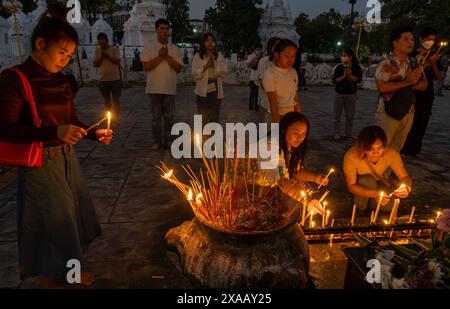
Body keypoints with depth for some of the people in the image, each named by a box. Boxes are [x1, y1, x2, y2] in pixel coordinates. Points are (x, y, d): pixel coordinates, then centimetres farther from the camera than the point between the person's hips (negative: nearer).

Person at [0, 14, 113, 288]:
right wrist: (55, 132, -28)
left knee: (75, 212, 13)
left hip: (67, 158, 6)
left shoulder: (61, 80, 6)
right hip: (40, 163, -6)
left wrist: (95, 135, -4)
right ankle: (51, 275, 29)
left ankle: (70, 268, 34)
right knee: (53, 219, 3)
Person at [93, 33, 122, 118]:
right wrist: (101, 57, -11)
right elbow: (95, 64, 2)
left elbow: (118, 62, -11)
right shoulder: (97, 51, 7)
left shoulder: (114, 49, 0)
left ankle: (117, 117, 8)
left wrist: (107, 56, -17)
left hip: (115, 79, -3)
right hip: (103, 80, 3)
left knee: (116, 99, 1)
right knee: (107, 100, 10)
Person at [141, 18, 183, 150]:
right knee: (156, 116, 5)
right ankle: (157, 141, 14)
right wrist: (160, 56, -14)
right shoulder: (149, 47, 2)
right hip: (155, 88, -1)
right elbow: (146, 66, -6)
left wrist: (167, 56, -12)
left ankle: (167, 140, 19)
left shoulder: (175, 49, 6)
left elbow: (179, 68, -1)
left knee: (169, 116, 7)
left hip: (170, 88, 2)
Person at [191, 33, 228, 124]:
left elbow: (224, 72, 1)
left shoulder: (220, 56, 9)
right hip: (203, 91, -2)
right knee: (203, 119, -5)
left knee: (215, 118, 9)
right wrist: (206, 66, -13)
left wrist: (214, 65, -12)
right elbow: (195, 74, -4)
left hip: (216, 90, 2)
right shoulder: (198, 56, 3)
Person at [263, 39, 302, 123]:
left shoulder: (293, 73, 6)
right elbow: (273, 102, -17)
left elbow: (296, 99, 10)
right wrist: (277, 122, -22)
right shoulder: (270, 74, -12)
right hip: (276, 115, -6)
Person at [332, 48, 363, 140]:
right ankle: (337, 133, 14)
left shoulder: (356, 67, 0)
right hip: (339, 94, 0)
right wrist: (344, 76, -18)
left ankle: (349, 133, 20)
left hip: (351, 95, 0)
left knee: (350, 116, 7)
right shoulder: (339, 67, 1)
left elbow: (359, 80, -9)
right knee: (337, 115, 5)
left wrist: (350, 75, -19)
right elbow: (335, 80, -7)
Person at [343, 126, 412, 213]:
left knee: (389, 204, -23)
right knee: (368, 181, -33)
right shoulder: (351, 156, -34)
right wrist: (374, 194, -45)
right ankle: (362, 202, -4)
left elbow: (405, 177, -18)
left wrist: (407, 188, -43)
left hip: (380, 181, 3)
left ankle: (370, 202, 9)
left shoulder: (391, 153, -26)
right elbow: (351, 186, -29)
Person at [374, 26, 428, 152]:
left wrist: (411, 83, -16)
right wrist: (407, 82, -21)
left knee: (396, 149, 16)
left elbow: (424, 85, 5)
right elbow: (382, 87, -23)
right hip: (388, 112, -6)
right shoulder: (386, 64, -11)